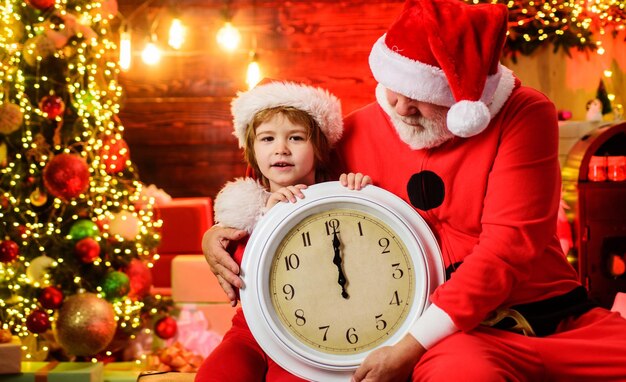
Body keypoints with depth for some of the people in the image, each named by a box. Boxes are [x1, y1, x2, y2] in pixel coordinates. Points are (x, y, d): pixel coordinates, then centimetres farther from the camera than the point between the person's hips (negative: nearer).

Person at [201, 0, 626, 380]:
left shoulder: (524, 115, -5)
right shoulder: (357, 133, 3)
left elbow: (508, 244, -14)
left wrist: (411, 345, -20)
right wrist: (218, 236, -1)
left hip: (560, 317, 2)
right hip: (458, 336, -1)